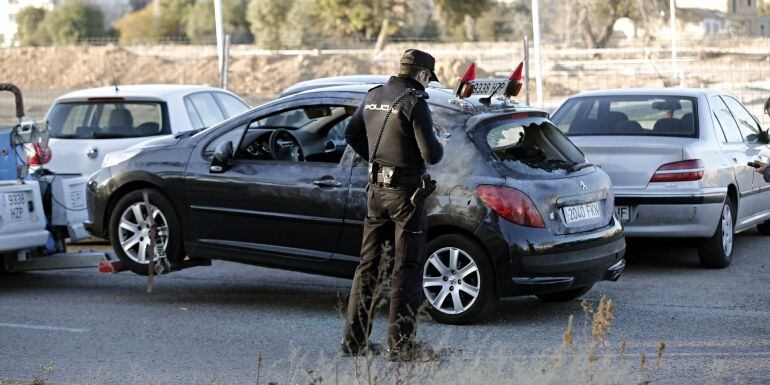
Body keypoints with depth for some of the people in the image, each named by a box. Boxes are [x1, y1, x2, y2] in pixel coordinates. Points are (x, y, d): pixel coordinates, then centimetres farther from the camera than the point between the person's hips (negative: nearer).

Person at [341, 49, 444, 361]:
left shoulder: (373, 97, 8)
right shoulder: (414, 102, -15)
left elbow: (352, 134, 21)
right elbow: (430, 154, -18)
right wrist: (439, 148, 4)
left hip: (376, 188, 7)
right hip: (406, 190, -7)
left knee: (368, 263, 13)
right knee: (406, 268, -1)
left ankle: (355, 339, 16)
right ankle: (400, 344, 0)